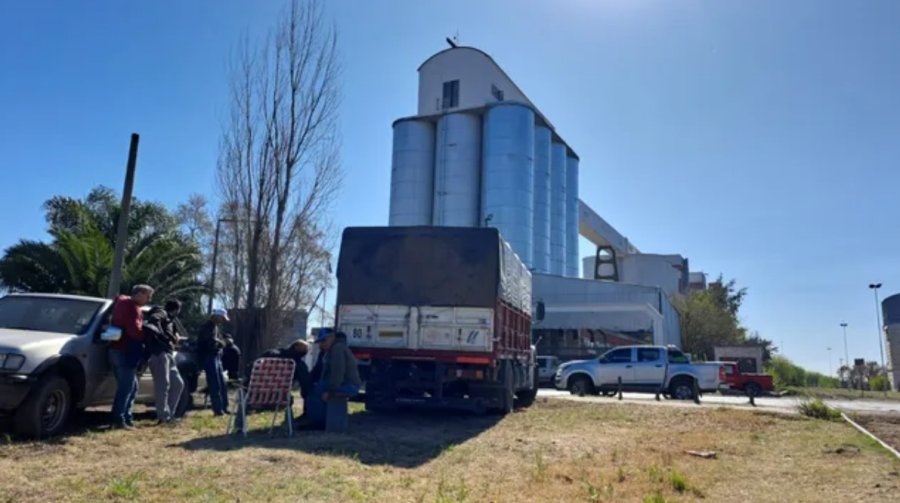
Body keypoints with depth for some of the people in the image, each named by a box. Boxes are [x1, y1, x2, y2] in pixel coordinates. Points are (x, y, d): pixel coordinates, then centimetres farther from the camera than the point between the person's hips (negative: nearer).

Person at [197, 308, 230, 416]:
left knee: (222, 384, 10)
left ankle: (224, 407, 16)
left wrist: (219, 342, 2)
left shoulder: (216, 327, 19)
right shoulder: (208, 326, -13)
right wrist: (221, 342, -6)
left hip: (216, 357, 10)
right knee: (215, 385, -9)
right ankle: (218, 409, -7)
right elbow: (212, 341, -25)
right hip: (209, 358, -10)